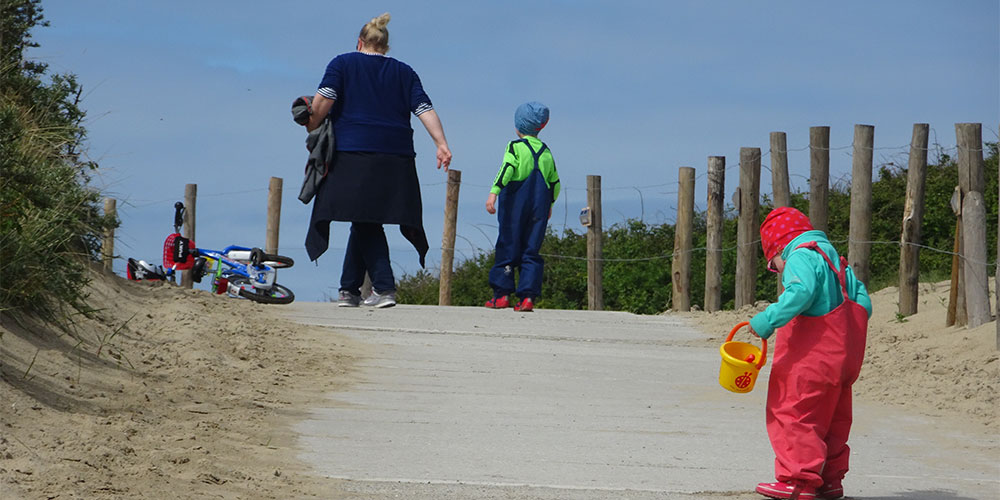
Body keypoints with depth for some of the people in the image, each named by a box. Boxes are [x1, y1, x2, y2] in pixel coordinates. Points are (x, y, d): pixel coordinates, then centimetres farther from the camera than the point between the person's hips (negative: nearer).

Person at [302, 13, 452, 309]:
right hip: (396, 159, 3)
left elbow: (323, 101, -6)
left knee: (365, 223, -3)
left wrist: (311, 131, 6)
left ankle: (384, 287, -17)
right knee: (363, 223, 12)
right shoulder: (404, 72, 17)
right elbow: (425, 108, 5)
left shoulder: (343, 64, 9)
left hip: (354, 154, -3)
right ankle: (348, 289, 16)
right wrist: (442, 144, -2)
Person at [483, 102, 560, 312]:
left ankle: (502, 294, 1)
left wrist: (494, 192, -24)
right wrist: (549, 204, 33)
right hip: (540, 204, 4)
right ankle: (528, 296, -7)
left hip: (516, 202, -4)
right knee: (531, 250, 4)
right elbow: (554, 181, 19)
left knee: (507, 247, 2)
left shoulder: (515, 146, -2)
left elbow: (507, 169, -17)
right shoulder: (546, 151, 13)